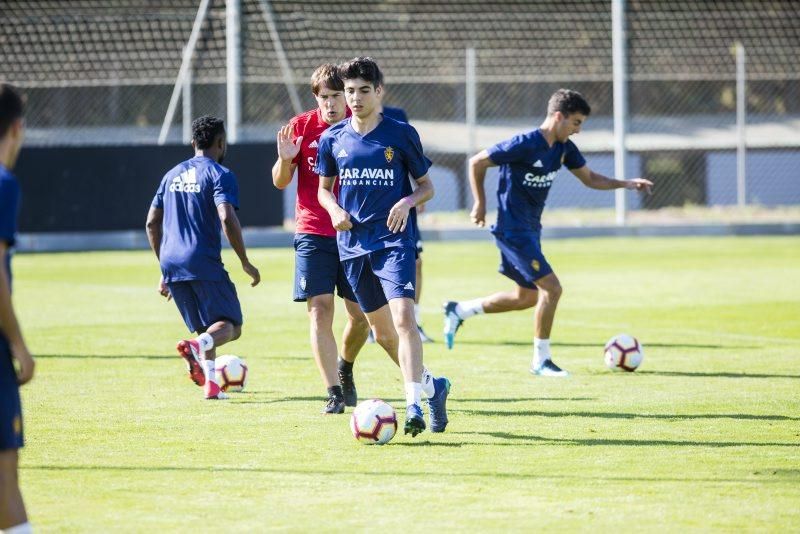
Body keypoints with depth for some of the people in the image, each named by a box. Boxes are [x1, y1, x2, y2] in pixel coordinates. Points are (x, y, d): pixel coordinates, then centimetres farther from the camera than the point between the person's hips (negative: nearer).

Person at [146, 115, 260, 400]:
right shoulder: (220, 175, -3)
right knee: (230, 325, -1)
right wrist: (245, 263, -9)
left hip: (171, 265, 6)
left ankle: (210, 383, -2)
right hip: (204, 263, -6)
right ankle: (198, 345, -33)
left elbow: (152, 222, 21)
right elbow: (227, 219, -17)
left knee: (204, 328, 17)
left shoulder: (172, 175, 19)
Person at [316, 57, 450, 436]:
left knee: (403, 317, -21)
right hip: (353, 243, 5)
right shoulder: (333, 138, 7)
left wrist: (407, 202, -14)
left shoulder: (401, 134, -1)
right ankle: (432, 385, 31)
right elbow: (324, 188, 19)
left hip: (394, 240, -5)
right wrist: (335, 209, -3)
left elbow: (427, 186, 6)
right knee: (380, 328, 11)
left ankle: (414, 406, -25)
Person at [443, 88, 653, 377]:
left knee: (528, 296, 16)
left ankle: (459, 311, 29)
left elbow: (590, 178, 16)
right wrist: (480, 203, -8)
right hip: (513, 230, -9)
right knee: (551, 287, -12)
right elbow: (477, 162, -14)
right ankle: (541, 360, 0)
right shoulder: (525, 145, -21)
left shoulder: (564, 148, 3)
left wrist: (625, 184, 2)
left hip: (530, 229, 9)